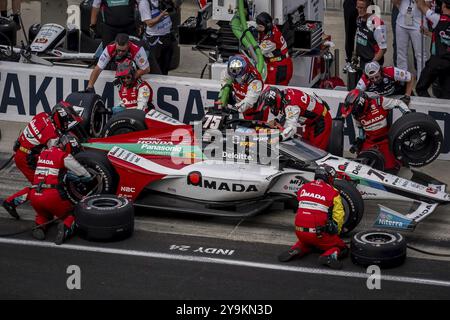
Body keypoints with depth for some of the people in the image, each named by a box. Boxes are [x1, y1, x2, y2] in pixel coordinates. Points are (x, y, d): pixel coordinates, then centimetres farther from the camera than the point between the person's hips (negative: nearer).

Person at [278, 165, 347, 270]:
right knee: (342, 248, 14)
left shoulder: (303, 188, 11)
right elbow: (338, 216, 1)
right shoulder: (332, 192, -2)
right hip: (320, 234, -5)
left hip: (300, 231, 5)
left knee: (306, 242, 38)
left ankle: (295, 250, 6)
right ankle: (328, 256, -17)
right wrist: (335, 234, 19)